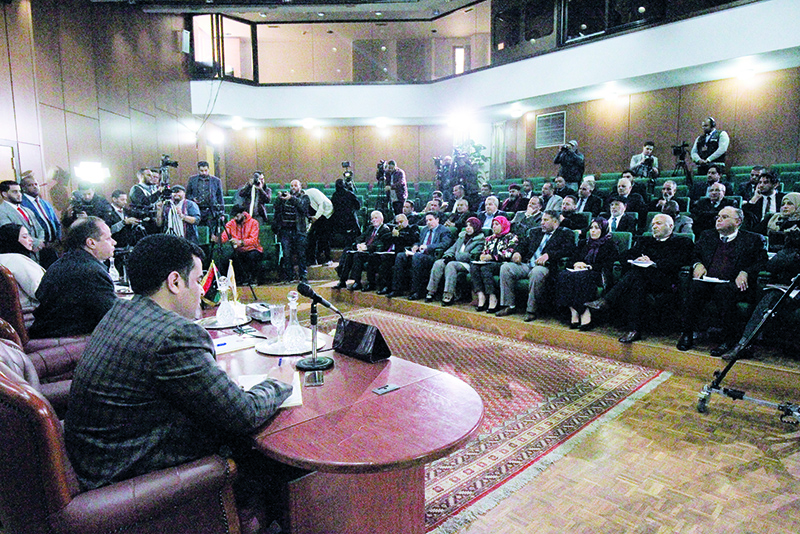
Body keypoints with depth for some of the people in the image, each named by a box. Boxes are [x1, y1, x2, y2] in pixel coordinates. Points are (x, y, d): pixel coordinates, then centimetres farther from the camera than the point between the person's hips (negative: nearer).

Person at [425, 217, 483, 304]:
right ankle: (431, 291, -21)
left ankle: (449, 295, -40)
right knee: (438, 263, -20)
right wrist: (448, 256, -4)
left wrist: (454, 257, -14)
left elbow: (472, 256, -12)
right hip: (455, 260, 7)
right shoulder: (462, 236, 23)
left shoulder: (480, 240, 0)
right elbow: (453, 248, 19)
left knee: (451, 265, -35)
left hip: (467, 264, -6)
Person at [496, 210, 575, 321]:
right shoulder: (535, 232, 26)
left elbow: (568, 249, -9)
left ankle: (531, 310, -28)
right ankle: (509, 306, -12)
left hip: (544, 266, -6)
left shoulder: (565, 234, 7)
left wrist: (548, 255, -21)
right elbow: (524, 244, 25)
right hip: (527, 264, 6)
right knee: (506, 267, -16)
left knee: (537, 272, -39)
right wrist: (518, 252, 0)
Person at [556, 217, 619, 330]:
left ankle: (586, 317, -38)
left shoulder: (609, 245, 7)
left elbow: (607, 266, -6)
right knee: (564, 275, -27)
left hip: (599, 275, -5)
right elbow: (571, 260, 19)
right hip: (581, 271, 5)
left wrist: (588, 266, -11)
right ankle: (574, 315, -32)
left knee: (580, 277, -38)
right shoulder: (585, 243, 25)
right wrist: (576, 264, -4)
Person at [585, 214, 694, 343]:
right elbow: (627, 256, 16)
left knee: (638, 272, -35)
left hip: (666, 280, -4)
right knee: (637, 284, -35)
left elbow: (678, 263, -3)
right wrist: (637, 260, -7)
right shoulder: (644, 240, 31)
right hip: (640, 276, 4)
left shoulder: (683, 242, 17)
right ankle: (634, 330, -44)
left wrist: (653, 263, -13)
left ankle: (607, 301, -45)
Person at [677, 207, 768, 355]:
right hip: (707, 281, 3)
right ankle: (687, 334, -26)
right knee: (696, 286, -33)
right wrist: (697, 264, 2)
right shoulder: (707, 236, 25)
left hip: (734, 285, -2)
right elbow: (694, 254, 25)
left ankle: (729, 339, -24)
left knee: (722, 290, -38)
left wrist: (745, 273, -12)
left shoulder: (753, 239, 15)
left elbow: (762, 261, 6)